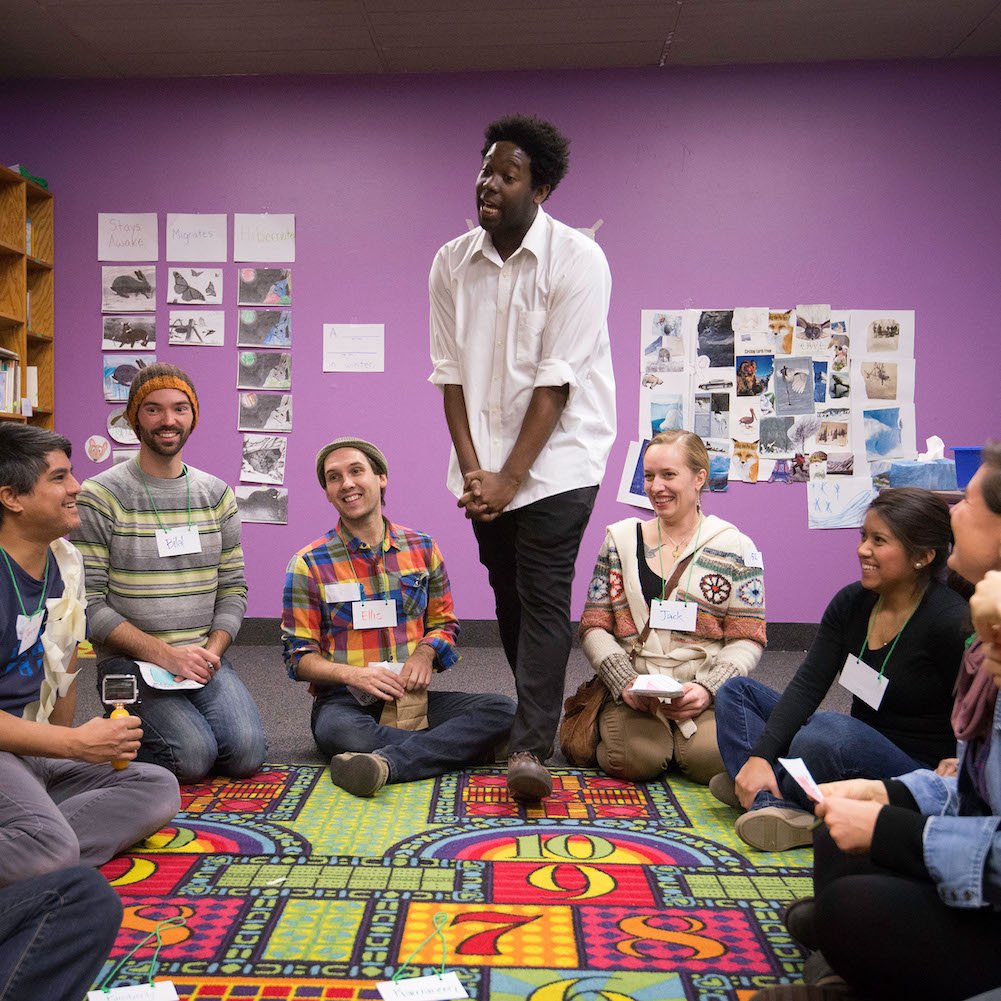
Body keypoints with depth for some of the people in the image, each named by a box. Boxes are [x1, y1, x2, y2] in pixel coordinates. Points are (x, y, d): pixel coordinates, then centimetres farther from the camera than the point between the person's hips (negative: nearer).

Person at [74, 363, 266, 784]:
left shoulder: (217, 495, 10)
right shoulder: (101, 497, -5)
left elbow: (233, 590, 10)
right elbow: (90, 604, -10)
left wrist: (211, 651, -8)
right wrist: (166, 655, -17)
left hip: (204, 658, 4)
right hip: (130, 662, -4)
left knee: (247, 753, -18)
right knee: (193, 755, -25)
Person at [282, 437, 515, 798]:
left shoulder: (422, 548, 8)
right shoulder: (308, 565, 1)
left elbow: (444, 622, 16)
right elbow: (299, 656, 0)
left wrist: (425, 653, -7)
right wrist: (353, 675, -18)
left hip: (411, 696, 3)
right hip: (344, 700, -3)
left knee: (502, 710, -21)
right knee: (336, 731, -40)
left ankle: (386, 761, -35)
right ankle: (460, 748, -22)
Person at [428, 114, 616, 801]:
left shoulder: (577, 259, -12)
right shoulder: (452, 262, 2)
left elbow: (556, 381, -16)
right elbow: (450, 372, 2)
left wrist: (509, 478, -17)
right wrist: (471, 468, -7)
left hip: (556, 456, -4)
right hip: (487, 462, 5)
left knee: (544, 597, -10)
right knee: (508, 595, 11)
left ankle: (531, 748, -7)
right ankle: (541, 716, 27)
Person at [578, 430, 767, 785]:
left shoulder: (736, 548, 6)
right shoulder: (621, 540, 11)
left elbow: (747, 640, 3)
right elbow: (594, 627, 8)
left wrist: (707, 688, -15)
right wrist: (625, 682, -9)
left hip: (706, 694, 0)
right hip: (632, 693, 0)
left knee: (712, 757, -30)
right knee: (637, 757, -30)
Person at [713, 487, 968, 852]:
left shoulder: (951, 622, -19)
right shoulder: (851, 602, 0)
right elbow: (807, 686, -6)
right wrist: (759, 756, -16)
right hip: (859, 746, 8)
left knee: (829, 731, -37)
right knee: (737, 691, 1)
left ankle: (774, 794, -7)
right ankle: (775, 808, -21)